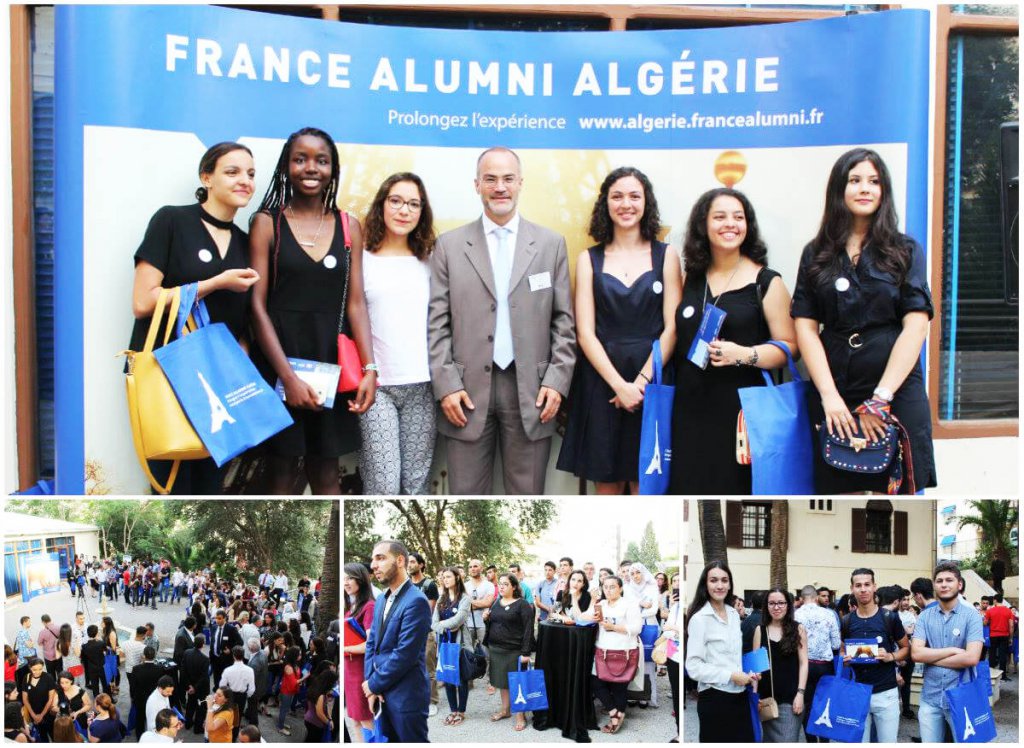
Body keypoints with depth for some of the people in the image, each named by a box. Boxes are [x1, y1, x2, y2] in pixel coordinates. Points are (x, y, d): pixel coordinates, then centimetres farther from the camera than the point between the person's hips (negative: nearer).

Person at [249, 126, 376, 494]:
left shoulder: (349, 227, 9)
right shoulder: (267, 223, 0)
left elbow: (356, 303, 6)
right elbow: (257, 304, -6)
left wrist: (369, 368, -7)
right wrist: (288, 376, -14)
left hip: (329, 361, 2)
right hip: (278, 361, -2)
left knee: (326, 474, 7)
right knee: (281, 471, 4)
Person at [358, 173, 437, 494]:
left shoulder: (428, 263, 11)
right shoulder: (362, 260, 2)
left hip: (422, 385, 3)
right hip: (376, 386, -3)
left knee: (417, 483, 6)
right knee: (383, 485, -7)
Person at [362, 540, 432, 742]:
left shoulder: (416, 601, -18)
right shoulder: (381, 599, 11)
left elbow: (405, 655, -21)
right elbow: (372, 644, 11)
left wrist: (374, 684, -11)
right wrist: (371, 683, -2)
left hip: (406, 696, -8)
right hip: (383, 693, 8)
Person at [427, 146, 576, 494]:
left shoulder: (551, 244, 7)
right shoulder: (449, 245, 6)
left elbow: (563, 321, 6)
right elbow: (437, 324, 3)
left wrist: (557, 381, -4)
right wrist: (446, 386, -6)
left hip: (531, 390, 0)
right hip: (468, 390, 0)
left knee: (527, 494, 7)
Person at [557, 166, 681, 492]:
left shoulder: (666, 255, 6)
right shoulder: (589, 259, 6)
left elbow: (671, 328, -1)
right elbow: (585, 333, -1)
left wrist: (642, 381, -12)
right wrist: (619, 385, -12)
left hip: (652, 378, 0)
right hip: (601, 378, 0)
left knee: (645, 483, 3)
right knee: (607, 482, 5)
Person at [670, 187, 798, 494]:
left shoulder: (767, 282, 2)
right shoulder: (692, 279, 13)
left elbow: (789, 346, -3)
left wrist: (744, 355, -18)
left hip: (741, 408, -4)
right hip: (691, 408, 4)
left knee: (736, 490, -4)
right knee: (692, 488, 1)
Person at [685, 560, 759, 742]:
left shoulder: (734, 614, 9)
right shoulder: (699, 618, -12)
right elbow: (693, 667, -16)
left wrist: (746, 674, 5)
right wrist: (730, 676, -17)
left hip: (739, 696, 6)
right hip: (714, 699, -6)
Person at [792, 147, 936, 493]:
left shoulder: (905, 251, 5)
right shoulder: (816, 254, 9)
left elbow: (916, 326, -5)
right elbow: (806, 327, 2)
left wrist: (880, 397, -13)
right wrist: (829, 396, -10)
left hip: (897, 393, -1)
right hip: (835, 397, 1)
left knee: (895, 488, -1)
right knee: (837, 487, 2)